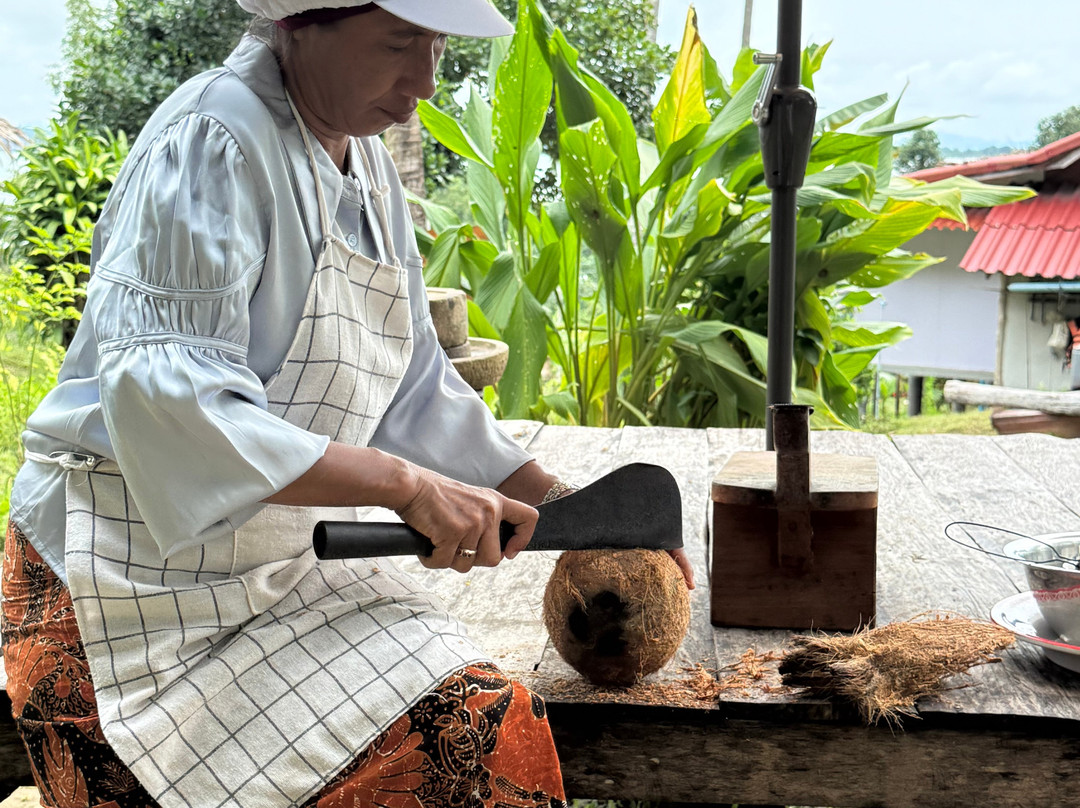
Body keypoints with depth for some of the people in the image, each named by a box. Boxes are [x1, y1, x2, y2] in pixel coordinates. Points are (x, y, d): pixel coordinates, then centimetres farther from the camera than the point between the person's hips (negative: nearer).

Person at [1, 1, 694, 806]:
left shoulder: (365, 163, 8)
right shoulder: (211, 142, -18)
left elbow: (414, 386, 11)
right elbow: (160, 394, -29)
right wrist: (404, 483, -31)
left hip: (281, 566, 8)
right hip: (135, 582, -8)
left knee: (488, 730, -2)